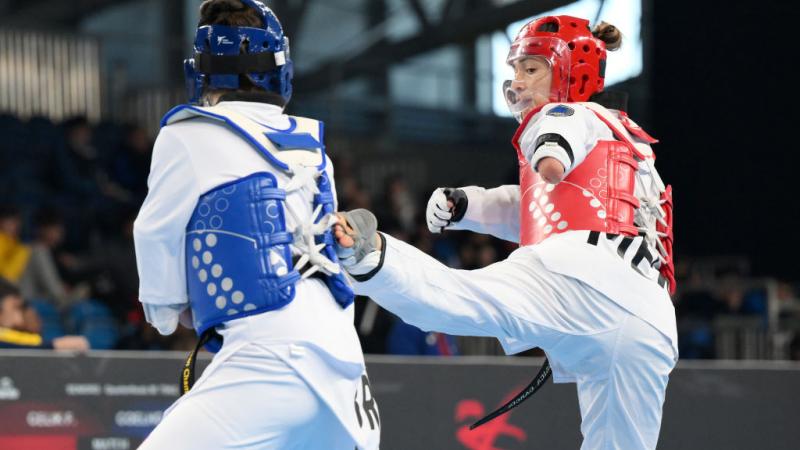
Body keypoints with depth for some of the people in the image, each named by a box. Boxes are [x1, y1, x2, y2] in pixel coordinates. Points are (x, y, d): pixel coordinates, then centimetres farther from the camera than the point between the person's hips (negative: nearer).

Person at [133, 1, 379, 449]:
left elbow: (157, 239, 10)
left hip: (271, 358, -7)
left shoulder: (189, 136, 1)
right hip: (341, 355, 7)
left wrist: (167, 309, 30)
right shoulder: (311, 145, 17)